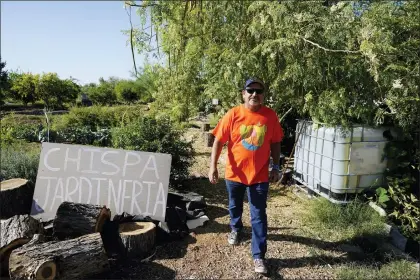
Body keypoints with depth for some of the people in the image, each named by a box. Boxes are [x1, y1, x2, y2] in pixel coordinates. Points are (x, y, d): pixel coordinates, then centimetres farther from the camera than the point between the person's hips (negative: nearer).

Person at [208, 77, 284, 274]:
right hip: (235, 173, 1)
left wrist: (275, 167, 3)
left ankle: (259, 256, 17)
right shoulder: (233, 115, -11)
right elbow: (219, 141, -9)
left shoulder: (270, 116, -5)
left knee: (258, 216, 4)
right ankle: (235, 229, 54)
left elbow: (275, 143, 4)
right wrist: (213, 166, -14)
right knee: (235, 206, 24)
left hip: (260, 175, 0)